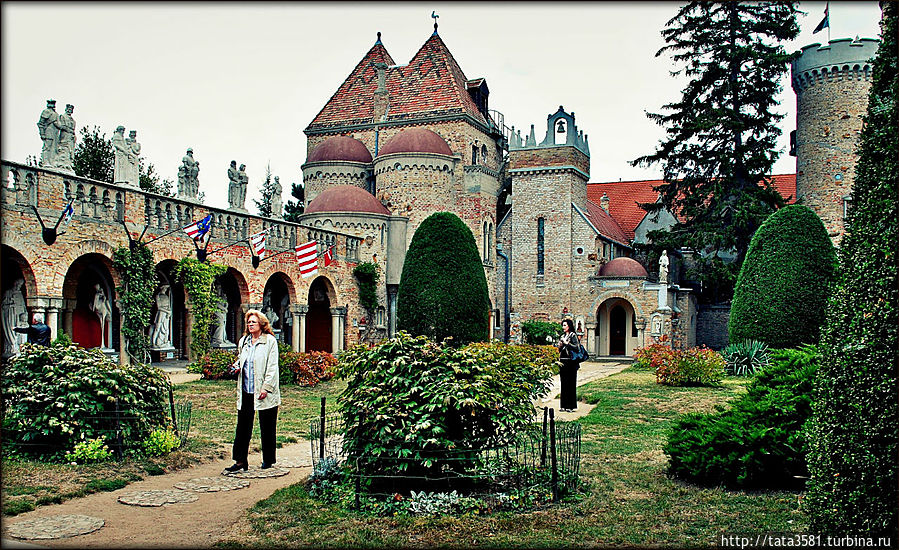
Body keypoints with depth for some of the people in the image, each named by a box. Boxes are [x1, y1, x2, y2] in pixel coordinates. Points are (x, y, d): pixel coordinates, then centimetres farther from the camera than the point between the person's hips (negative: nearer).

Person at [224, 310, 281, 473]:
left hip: (264, 392, -5)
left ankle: (268, 460, 19)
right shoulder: (243, 341, 12)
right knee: (242, 426, 5)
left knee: (267, 427, 6)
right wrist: (237, 366, 5)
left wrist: (266, 388, -15)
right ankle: (240, 461, 12)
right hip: (245, 392, 5)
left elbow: (272, 367, -9)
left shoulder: (270, 341, -5)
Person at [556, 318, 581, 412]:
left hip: (571, 363, -7)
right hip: (563, 362, 7)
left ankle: (571, 406, -1)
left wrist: (566, 343, -17)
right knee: (564, 383, 7)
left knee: (571, 383, -5)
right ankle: (564, 405, 11)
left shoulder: (573, 335, -3)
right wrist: (559, 346, 2)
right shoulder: (562, 336, 17)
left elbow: (576, 347, -15)